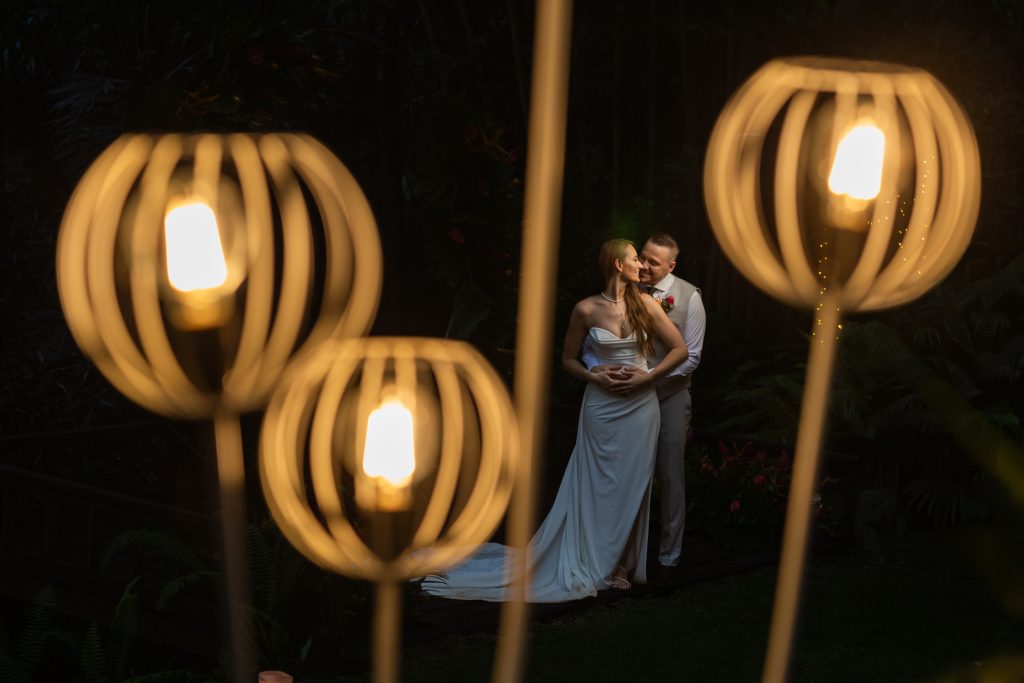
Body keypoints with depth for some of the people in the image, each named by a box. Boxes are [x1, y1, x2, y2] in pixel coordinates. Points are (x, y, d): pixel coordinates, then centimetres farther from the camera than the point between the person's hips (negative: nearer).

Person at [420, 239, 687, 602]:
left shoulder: (645, 304, -1)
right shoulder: (587, 310, -4)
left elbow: (680, 349, 3)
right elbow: (568, 358, 7)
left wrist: (647, 377, -8)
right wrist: (595, 377, -10)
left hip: (640, 405, 2)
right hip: (602, 406, -2)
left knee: (631, 487, 5)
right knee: (598, 487, 2)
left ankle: (620, 564, 16)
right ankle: (596, 563, 11)